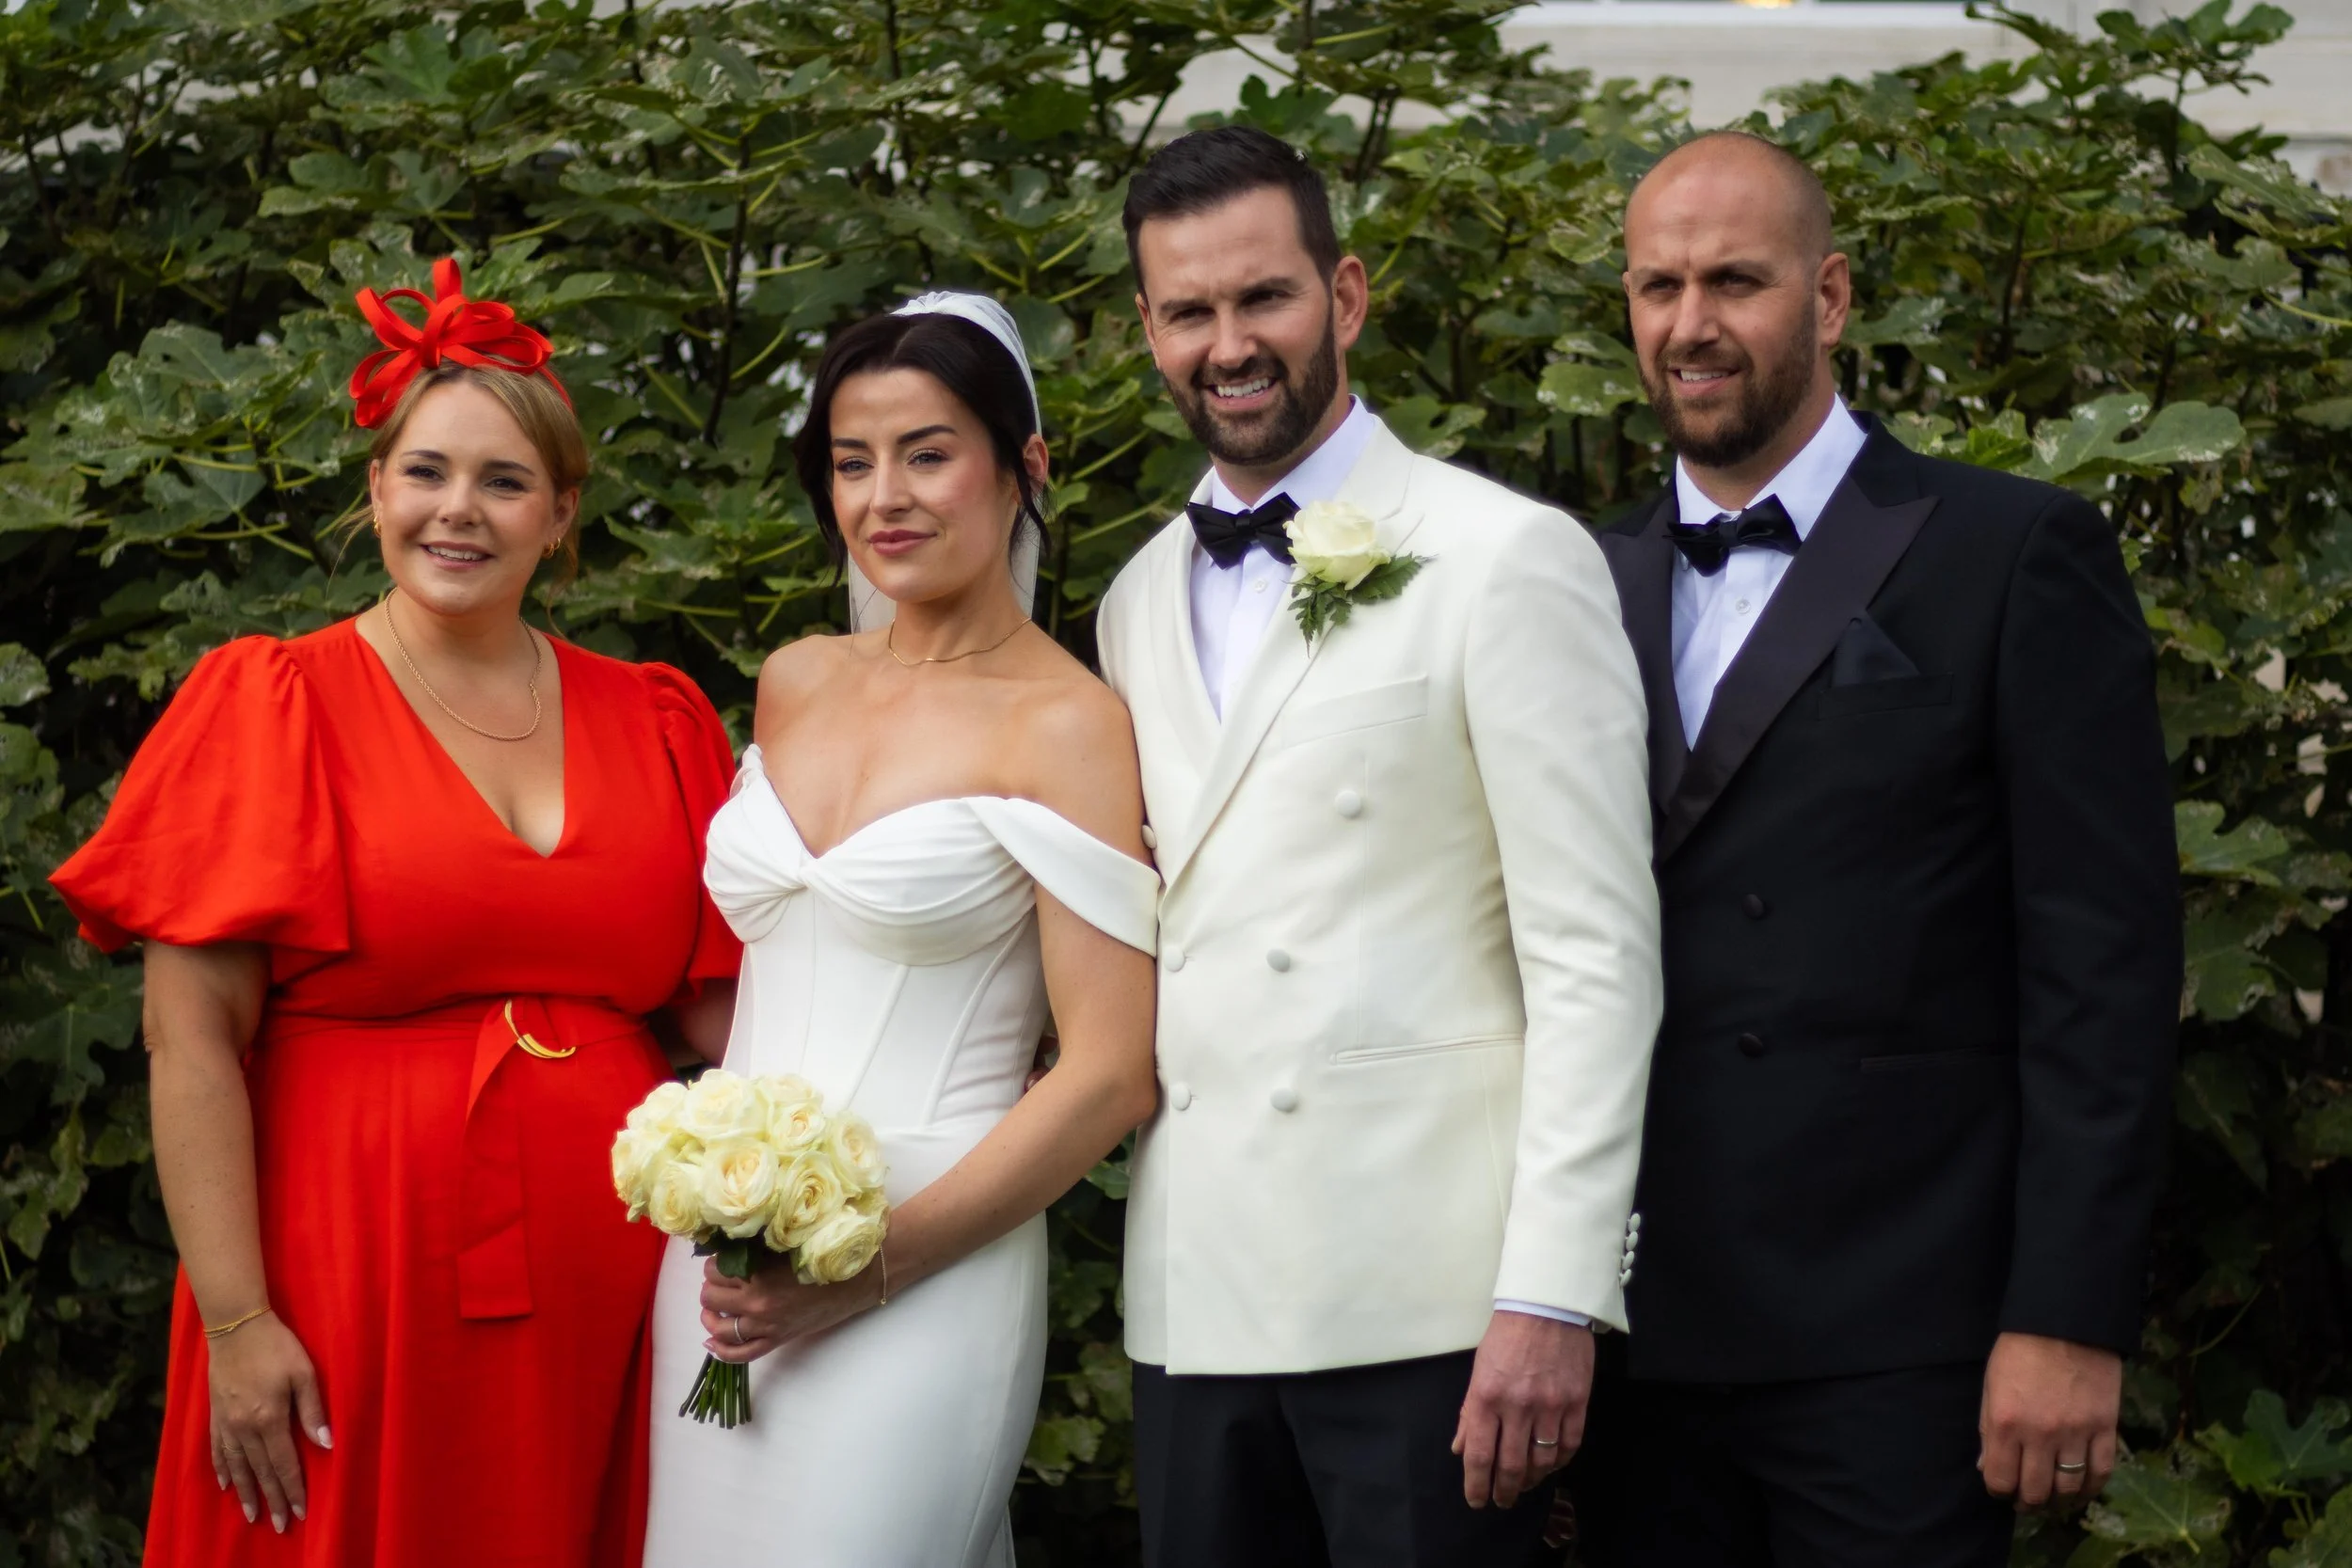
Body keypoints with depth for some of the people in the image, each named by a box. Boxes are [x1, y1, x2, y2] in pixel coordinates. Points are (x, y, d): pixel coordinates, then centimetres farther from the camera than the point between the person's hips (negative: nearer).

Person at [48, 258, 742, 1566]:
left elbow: (724, 1003, 11)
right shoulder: (274, 706, -1)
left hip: (600, 1300, 3)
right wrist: (234, 1321, -13)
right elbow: (193, 1036, -7)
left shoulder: (655, 722, 10)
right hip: (349, 1295, -3)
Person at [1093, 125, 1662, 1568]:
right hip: (1196, 1303, 6)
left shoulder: (1508, 560, -5)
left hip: (1427, 1300, -5)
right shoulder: (1140, 604, 15)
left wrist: (1555, 1297, -15)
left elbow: (1596, 957, -9)